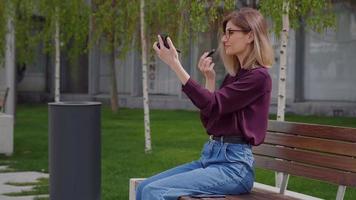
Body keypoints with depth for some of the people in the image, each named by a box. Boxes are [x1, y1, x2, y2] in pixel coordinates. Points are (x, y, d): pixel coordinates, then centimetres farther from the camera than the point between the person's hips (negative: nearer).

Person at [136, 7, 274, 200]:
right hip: (210, 156, 9)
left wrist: (175, 65, -20)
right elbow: (209, 120, 17)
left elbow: (213, 105, -19)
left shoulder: (258, 76, -10)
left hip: (234, 165, -9)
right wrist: (209, 79, 7)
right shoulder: (234, 75, 17)